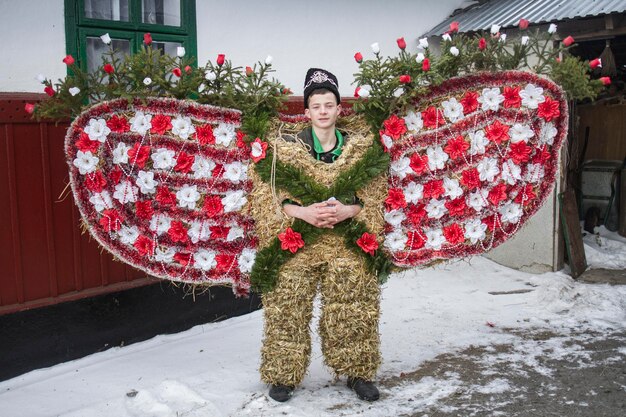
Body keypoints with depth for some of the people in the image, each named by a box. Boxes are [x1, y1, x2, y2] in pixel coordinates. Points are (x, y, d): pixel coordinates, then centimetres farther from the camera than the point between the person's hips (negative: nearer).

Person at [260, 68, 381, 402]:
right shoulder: (290, 147, 0)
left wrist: (349, 210, -15)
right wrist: (303, 212, -18)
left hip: (347, 241, 1)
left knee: (352, 310, 3)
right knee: (289, 308, -1)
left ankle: (358, 373, 22)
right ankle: (283, 375, 17)